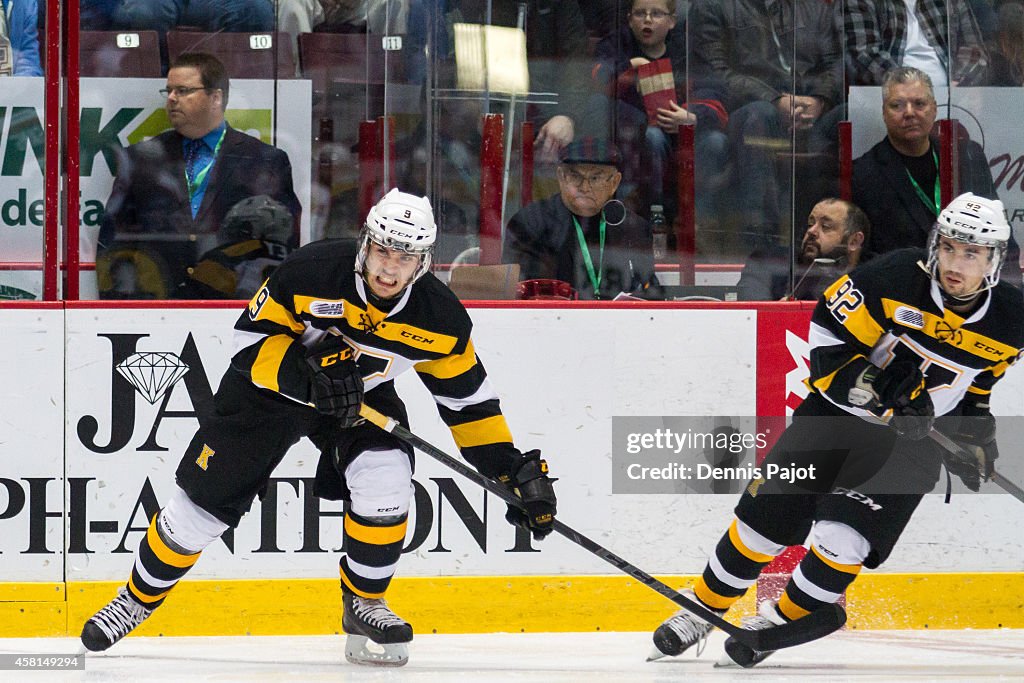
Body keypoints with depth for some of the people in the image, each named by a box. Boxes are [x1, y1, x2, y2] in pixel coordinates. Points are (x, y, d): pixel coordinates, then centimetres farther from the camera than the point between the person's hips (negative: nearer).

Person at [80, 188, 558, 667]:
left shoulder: (439, 317, -21)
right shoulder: (312, 272, -30)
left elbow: (467, 398, -8)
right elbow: (252, 339, -21)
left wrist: (515, 468, -13)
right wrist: (306, 376, -37)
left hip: (364, 395, 2)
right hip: (271, 387, -2)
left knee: (384, 480, -25)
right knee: (205, 500, -2)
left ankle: (363, 603, -1)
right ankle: (140, 596, 23)